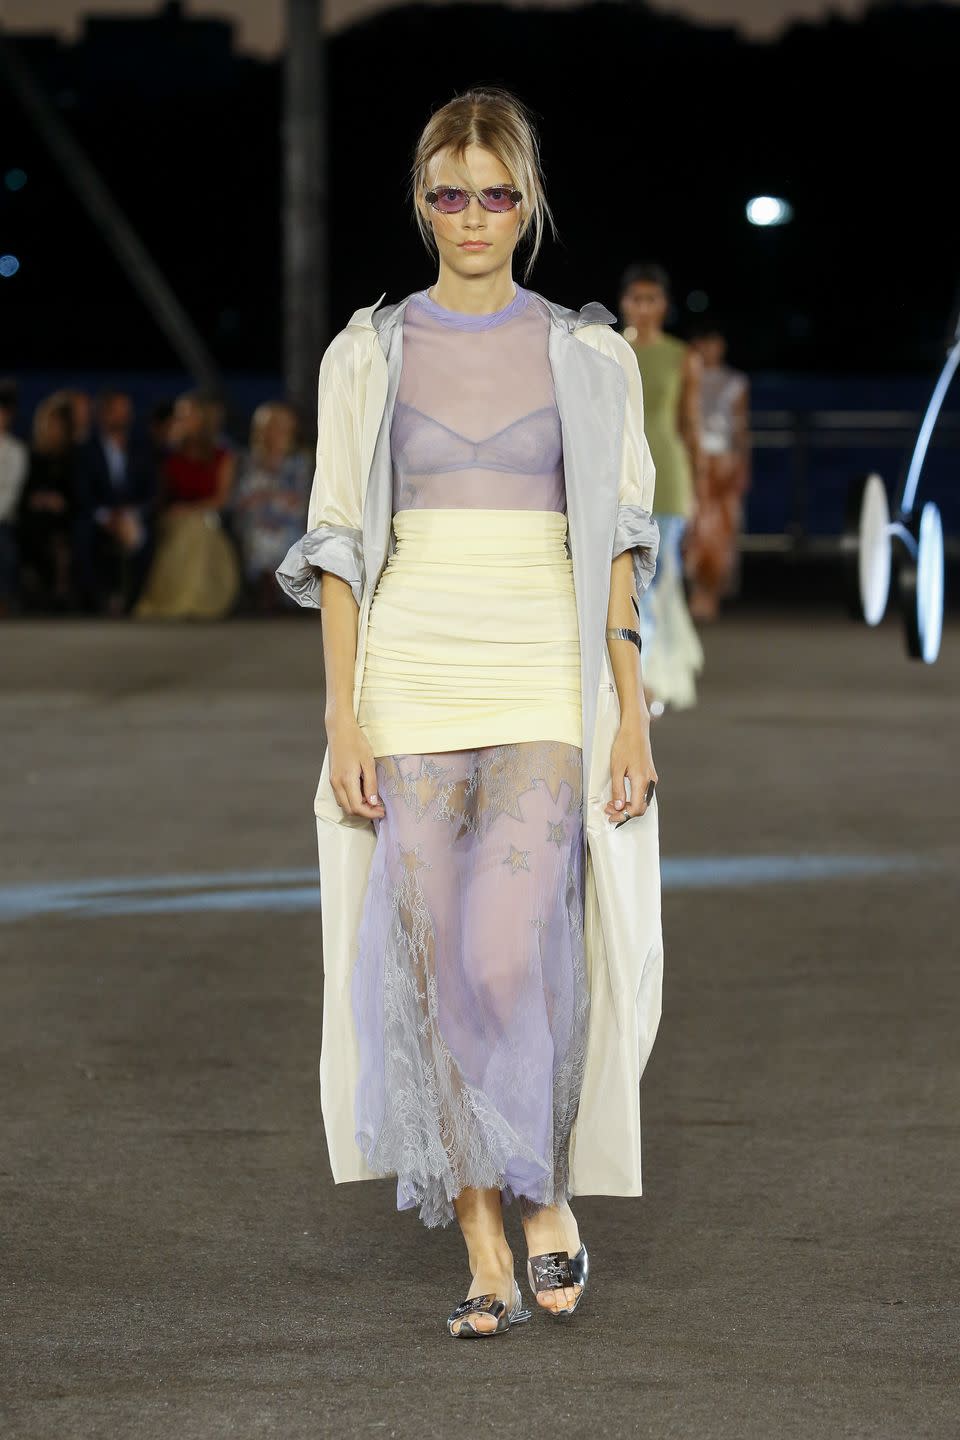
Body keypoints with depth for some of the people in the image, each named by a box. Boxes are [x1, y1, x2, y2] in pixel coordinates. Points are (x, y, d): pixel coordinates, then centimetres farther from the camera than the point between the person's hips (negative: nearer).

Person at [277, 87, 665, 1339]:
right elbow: (339, 546, 6)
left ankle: (548, 1200, 6)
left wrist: (633, 714, -1)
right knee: (431, 968, -1)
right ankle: (485, 1255, 7)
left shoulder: (589, 356, 8)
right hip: (411, 686, 1)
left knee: (513, 955, -17)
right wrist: (342, 716, -2)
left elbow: (618, 548, 6)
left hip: (547, 690, -1)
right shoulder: (368, 355, 8)